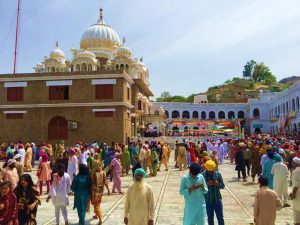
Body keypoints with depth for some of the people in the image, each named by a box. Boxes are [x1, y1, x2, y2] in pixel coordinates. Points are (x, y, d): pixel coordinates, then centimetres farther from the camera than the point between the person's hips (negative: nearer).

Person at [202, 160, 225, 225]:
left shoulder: (218, 174, -4)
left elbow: (223, 186, 3)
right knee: (210, 218, 11)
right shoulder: (202, 175, -10)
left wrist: (218, 184, -18)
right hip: (208, 201, -1)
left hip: (217, 200, 1)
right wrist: (206, 184, -24)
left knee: (220, 218, 9)